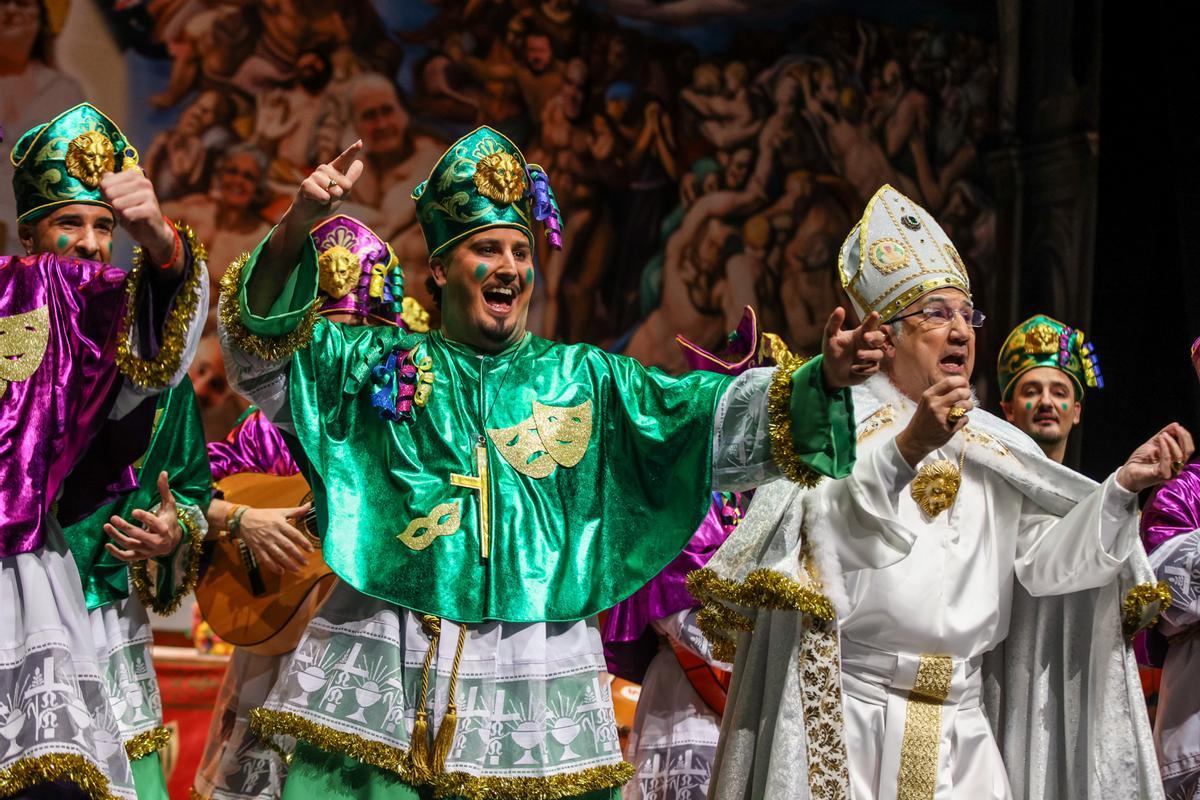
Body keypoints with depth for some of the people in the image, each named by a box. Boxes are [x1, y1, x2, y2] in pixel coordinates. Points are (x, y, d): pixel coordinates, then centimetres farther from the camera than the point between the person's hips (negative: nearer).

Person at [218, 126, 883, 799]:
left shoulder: (586, 379, 13)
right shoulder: (380, 364, 11)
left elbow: (716, 421, 5)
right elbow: (262, 357, 1)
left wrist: (822, 381, -12)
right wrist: (297, 228, -13)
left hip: (538, 675, 1)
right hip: (380, 669, -1)